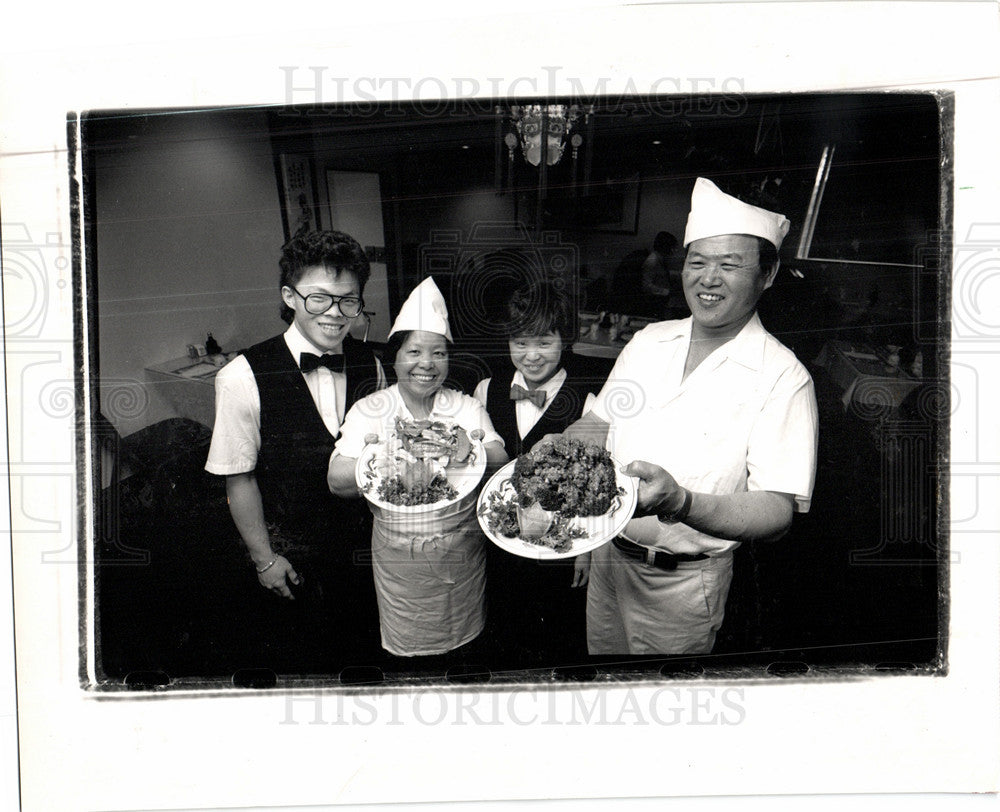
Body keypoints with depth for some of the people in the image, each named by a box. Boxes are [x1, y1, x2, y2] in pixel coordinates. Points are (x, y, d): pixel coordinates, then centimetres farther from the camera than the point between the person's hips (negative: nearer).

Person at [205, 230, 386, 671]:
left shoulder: (369, 365, -6)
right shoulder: (243, 377, -20)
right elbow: (239, 478, -12)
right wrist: (264, 559, -7)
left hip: (361, 550, 4)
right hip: (289, 556, -3)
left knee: (359, 652, 23)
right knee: (289, 666, 17)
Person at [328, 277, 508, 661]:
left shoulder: (467, 407, 0)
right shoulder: (369, 411, -4)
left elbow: (501, 466, -11)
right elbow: (337, 483, -11)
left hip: (462, 556, 1)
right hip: (398, 558, -1)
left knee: (463, 657, 16)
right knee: (407, 655, 13)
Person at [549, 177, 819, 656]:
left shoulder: (783, 378, -15)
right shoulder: (647, 341, 2)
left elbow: (777, 513, -21)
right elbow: (599, 423, 12)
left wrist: (680, 502, -37)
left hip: (682, 581, -5)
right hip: (607, 555, 5)